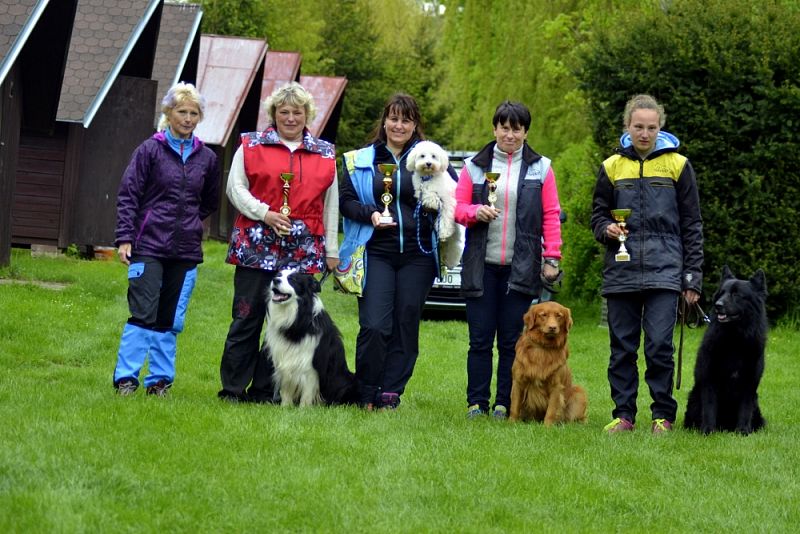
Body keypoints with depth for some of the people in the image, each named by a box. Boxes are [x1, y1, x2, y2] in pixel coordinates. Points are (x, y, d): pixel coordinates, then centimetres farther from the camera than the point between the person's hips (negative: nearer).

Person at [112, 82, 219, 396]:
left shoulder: (206, 158, 8)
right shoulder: (150, 150, -2)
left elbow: (210, 202, 23)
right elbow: (128, 194, -4)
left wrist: (189, 221, 11)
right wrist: (125, 238, -10)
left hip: (186, 250, 4)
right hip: (149, 245, -3)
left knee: (171, 319, 7)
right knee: (143, 314, -9)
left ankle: (160, 380, 14)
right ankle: (126, 378, -4)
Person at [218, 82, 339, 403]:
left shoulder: (325, 154, 15)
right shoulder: (251, 146, 8)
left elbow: (331, 205, 15)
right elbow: (235, 188, 3)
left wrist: (331, 250, 11)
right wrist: (265, 213, -11)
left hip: (303, 250, 2)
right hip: (256, 246, -2)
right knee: (247, 316, -3)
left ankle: (265, 391, 6)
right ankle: (233, 388, 3)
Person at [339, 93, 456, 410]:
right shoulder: (360, 159, 9)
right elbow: (345, 199, 7)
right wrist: (370, 214, -11)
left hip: (417, 256, 1)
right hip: (376, 253, -1)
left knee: (406, 326, 2)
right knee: (374, 326, -10)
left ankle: (391, 393, 9)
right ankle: (367, 394, 3)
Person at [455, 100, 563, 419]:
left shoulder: (540, 168, 7)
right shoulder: (475, 166, 9)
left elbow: (551, 216, 5)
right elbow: (458, 207, 10)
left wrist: (552, 258, -2)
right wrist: (475, 212, -13)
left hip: (521, 269, -1)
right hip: (482, 265, 1)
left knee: (511, 340, 1)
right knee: (480, 339, 0)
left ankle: (505, 404, 7)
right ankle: (476, 403, 6)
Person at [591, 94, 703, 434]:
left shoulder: (677, 165, 5)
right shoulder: (612, 167, 10)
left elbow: (691, 225, 7)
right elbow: (598, 214, 19)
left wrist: (693, 277, 2)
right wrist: (607, 229, -6)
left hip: (664, 271, -2)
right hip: (621, 271, 2)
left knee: (659, 346, -8)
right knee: (622, 348, 4)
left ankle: (663, 415, 3)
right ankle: (623, 414, 13)